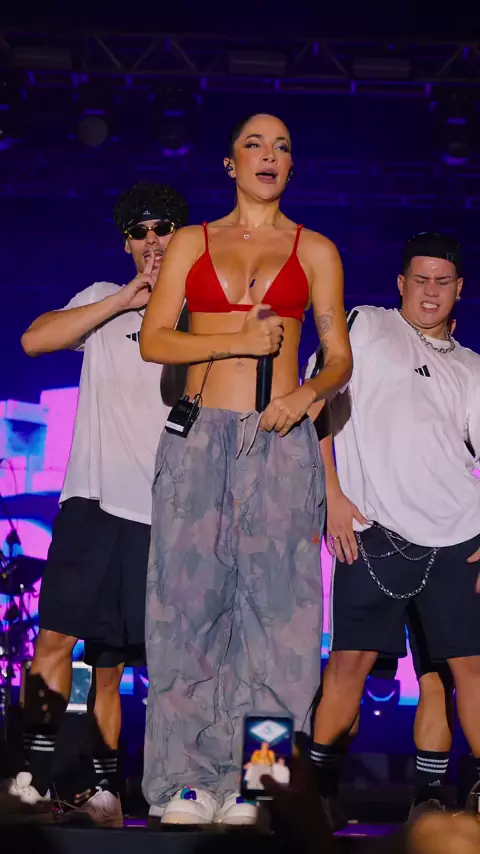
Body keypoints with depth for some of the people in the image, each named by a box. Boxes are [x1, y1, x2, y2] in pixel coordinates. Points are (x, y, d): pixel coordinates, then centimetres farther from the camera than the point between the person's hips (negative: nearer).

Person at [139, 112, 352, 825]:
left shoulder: (315, 251, 12)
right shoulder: (192, 242, 12)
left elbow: (340, 359, 10)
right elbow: (153, 340, 2)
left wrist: (307, 394, -11)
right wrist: (237, 340, -10)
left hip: (280, 443, 0)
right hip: (199, 440, 0)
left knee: (273, 601, -5)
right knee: (192, 598, -4)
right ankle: (188, 779, 1)